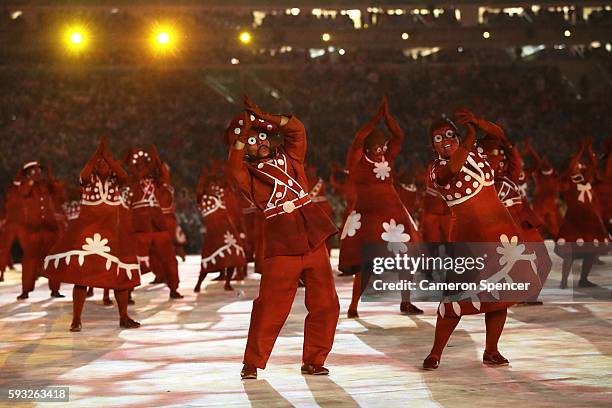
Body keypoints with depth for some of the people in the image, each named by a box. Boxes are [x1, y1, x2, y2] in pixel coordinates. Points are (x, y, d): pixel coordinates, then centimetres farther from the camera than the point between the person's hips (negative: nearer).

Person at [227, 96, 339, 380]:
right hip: (281, 247, -5)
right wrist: (243, 131, -16)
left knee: (325, 304, 3)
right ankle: (252, 364, 7)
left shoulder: (287, 157, 16)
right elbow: (234, 169, -20)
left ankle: (313, 361, 14)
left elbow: (296, 129, 4)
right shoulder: (247, 173, 3)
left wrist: (264, 117, -4)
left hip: (313, 240, 5)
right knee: (270, 309, -5)